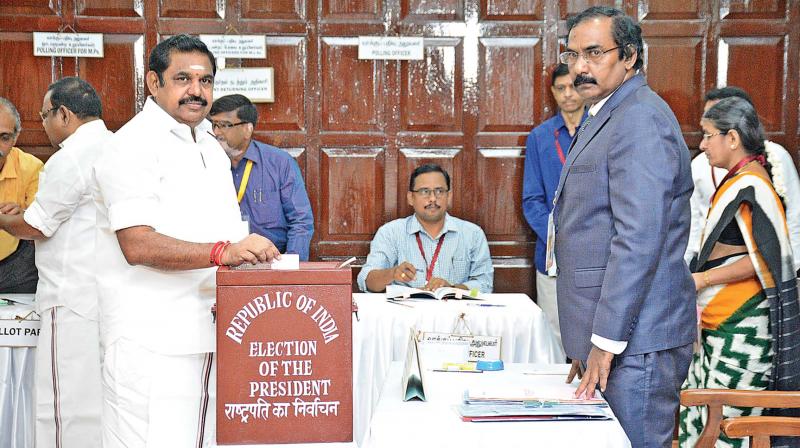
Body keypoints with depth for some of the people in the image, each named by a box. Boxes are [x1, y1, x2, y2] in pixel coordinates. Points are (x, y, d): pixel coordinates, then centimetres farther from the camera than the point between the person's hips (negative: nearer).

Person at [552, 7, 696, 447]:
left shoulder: (641, 119, -14)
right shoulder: (603, 120, 19)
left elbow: (639, 240, -22)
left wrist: (606, 340, -20)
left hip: (635, 342, -10)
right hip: (604, 335, 10)